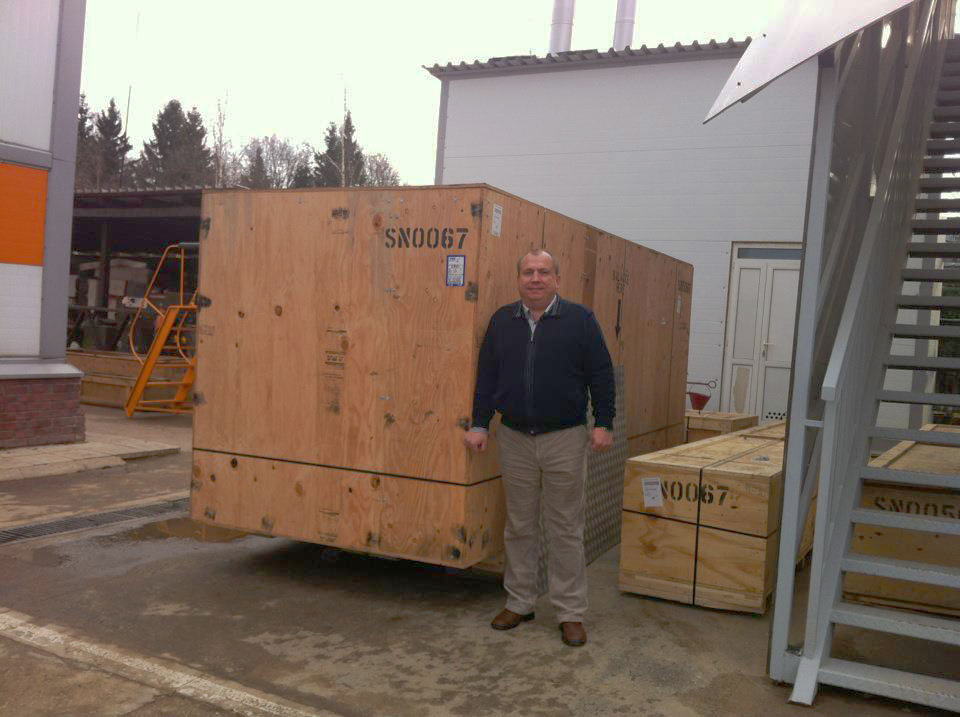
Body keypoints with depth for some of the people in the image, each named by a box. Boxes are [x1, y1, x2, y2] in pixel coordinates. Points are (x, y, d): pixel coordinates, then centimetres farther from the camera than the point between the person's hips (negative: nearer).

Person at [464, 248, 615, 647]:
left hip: (565, 439, -3)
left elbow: (601, 374, -1)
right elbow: (486, 376, 9)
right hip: (514, 439, 3)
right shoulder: (501, 321, 6)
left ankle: (570, 612, 15)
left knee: (565, 528, 4)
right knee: (518, 526, 12)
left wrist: (603, 423, -6)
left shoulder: (580, 320, -2)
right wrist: (479, 424, 5)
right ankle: (519, 603, 25)